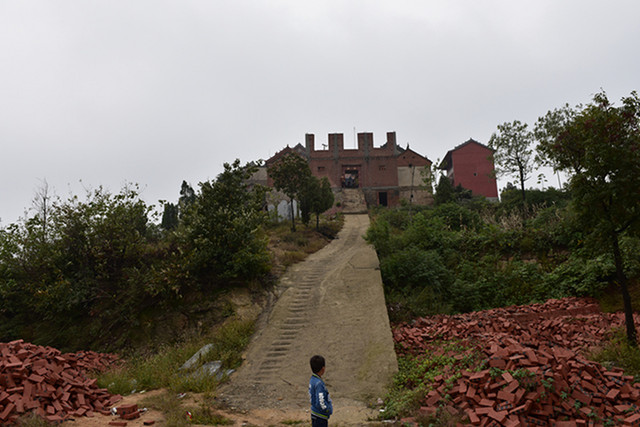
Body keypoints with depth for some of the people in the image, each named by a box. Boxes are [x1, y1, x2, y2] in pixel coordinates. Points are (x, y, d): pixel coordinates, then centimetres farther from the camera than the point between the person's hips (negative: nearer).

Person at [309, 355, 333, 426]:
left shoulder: (312, 379, 2)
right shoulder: (319, 383, -26)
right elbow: (320, 403, -29)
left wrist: (329, 404, 10)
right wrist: (329, 410, -12)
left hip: (315, 414, 9)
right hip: (320, 417, -9)